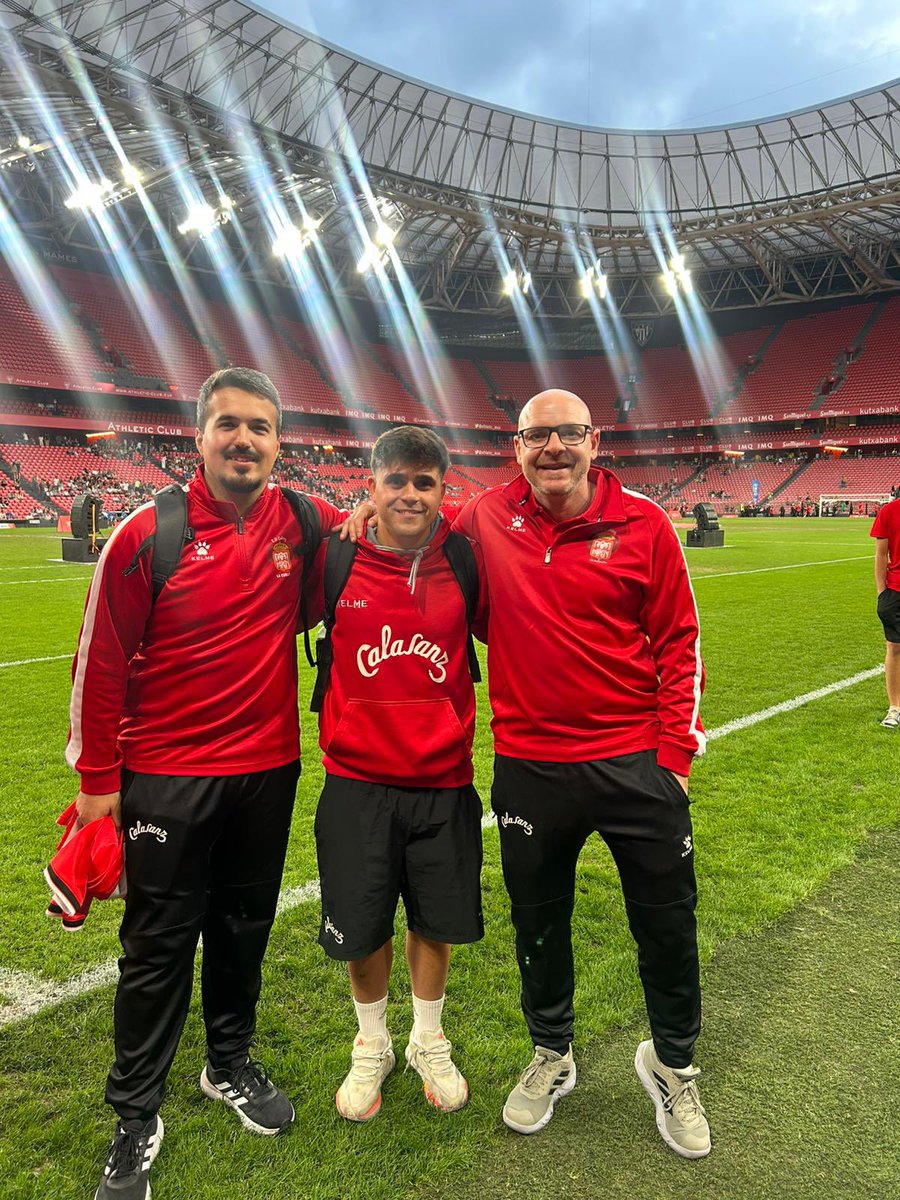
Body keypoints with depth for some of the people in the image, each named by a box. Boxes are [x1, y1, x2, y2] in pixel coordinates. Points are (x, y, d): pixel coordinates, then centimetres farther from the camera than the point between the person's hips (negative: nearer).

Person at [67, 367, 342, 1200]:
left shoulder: (305, 526, -4)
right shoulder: (146, 535, -12)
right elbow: (102, 663, -7)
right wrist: (98, 780, -4)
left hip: (269, 770, 3)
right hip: (167, 777, -3)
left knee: (245, 927, 19)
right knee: (158, 944, 9)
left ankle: (230, 1063, 44)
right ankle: (137, 1117, 30)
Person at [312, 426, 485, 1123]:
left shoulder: (465, 563, -6)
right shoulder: (336, 562, -8)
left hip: (444, 782, 1)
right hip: (357, 782, 0)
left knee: (437, 920, 15)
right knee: (362, 927, 12)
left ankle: (429, 1043, 43)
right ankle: (371, 1047, 41)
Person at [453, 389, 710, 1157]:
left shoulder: (643, 524, -7)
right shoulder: (487, 520, -3)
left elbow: (679, 641, -2)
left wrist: (676, 750, -4)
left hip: (636, 764, -1)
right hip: (528, 767, 1)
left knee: (667, 926, 14)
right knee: (539, 923, 18)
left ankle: (673, 1066, 42)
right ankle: (551, 1056, 46)